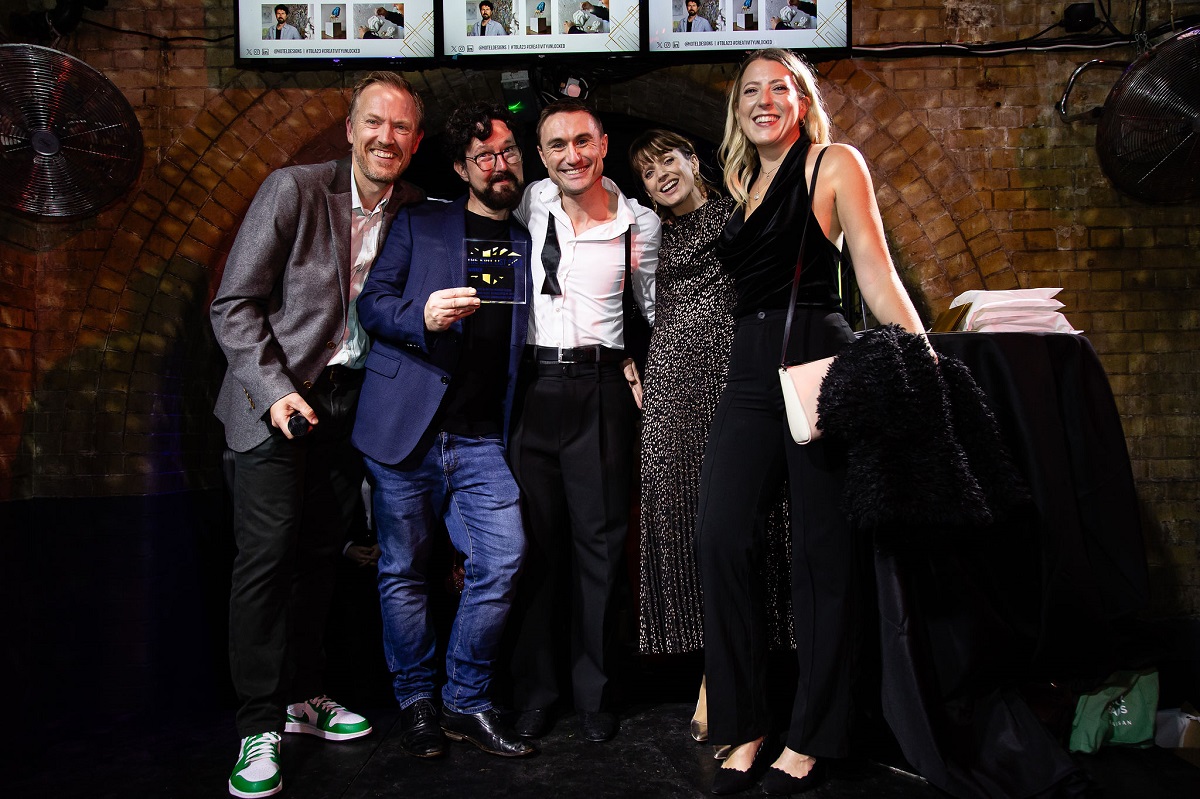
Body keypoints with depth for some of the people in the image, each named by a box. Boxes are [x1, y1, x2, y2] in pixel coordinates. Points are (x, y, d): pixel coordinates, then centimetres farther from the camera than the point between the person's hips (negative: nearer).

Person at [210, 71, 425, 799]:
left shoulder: (417, 213, 3)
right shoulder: (293, 190, -9)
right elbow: (235, 304, -9)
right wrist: (274, 390, -17)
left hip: (354, 402, 4)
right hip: (279, 400, -4)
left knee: (323, 552, 11)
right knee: (268, 553, -7)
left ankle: (302, 696, 27)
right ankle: (261, 725, 5)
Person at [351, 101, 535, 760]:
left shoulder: (529, 246, 18)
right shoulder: (419, 224, 10)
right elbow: (371, 302, 3)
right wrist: (422, 316, -17)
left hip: (484, 439, 2)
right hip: (405, 431, -2)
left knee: (503, 559, -9)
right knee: (404, 572, 4)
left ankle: (467, 702, 11)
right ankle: (415, 703, 22)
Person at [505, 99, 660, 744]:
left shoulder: (639, 223, 2)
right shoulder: (526, 204, 4)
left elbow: (659, 309, 13)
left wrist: (635, 369, 2)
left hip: (600, 389, 0)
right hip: (529, 386, 1)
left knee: (600, 538, 3)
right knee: (534, 538, 5)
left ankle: (594, 691, 18)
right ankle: (533, 691, 19)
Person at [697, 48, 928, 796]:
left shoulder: (835, 163, 4)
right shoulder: (743, 185, 20)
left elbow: (876, 272, -3)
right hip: (750, 371, 5)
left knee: (823, 550, 0)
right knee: (722, 537, -5)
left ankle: (812, 739, 12)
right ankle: (746, 728, 8)